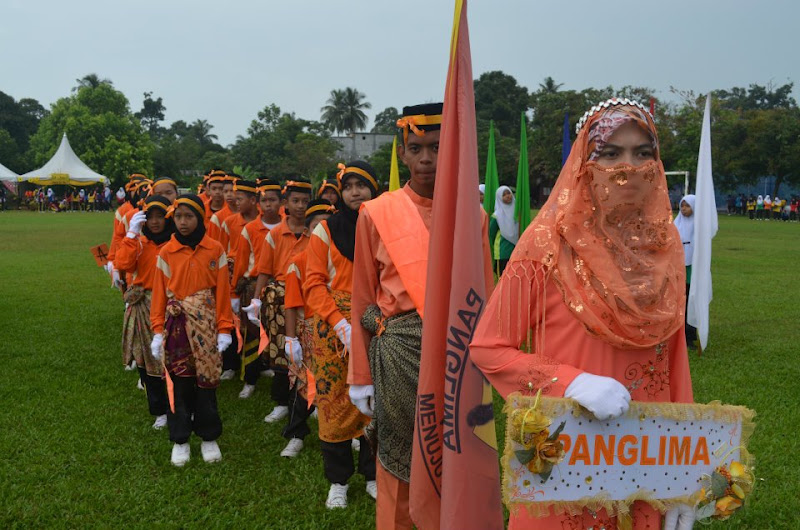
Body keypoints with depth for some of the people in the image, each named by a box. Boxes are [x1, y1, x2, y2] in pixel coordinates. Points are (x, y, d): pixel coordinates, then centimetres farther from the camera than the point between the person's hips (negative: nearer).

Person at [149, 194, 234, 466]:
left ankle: (209, 438, 22)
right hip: (176, 326, 1)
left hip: (206, 324, -1)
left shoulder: (215, 250, -1)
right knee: (179, 383, 6)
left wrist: (224, 329, -3)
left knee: (206, 382, 7)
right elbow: (159, 294, 3)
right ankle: (180, 439, 20)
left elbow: (223, 291, 0)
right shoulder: (166, 252, 1)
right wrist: (157, 331, -2)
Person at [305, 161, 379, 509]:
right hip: (334, 327, -1)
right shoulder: (326, 230, 2)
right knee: (335, 400, 2)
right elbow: (314, 283, -3)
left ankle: (373, 475, 22)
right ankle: (338, 481, 19)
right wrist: (341, 323, -13)